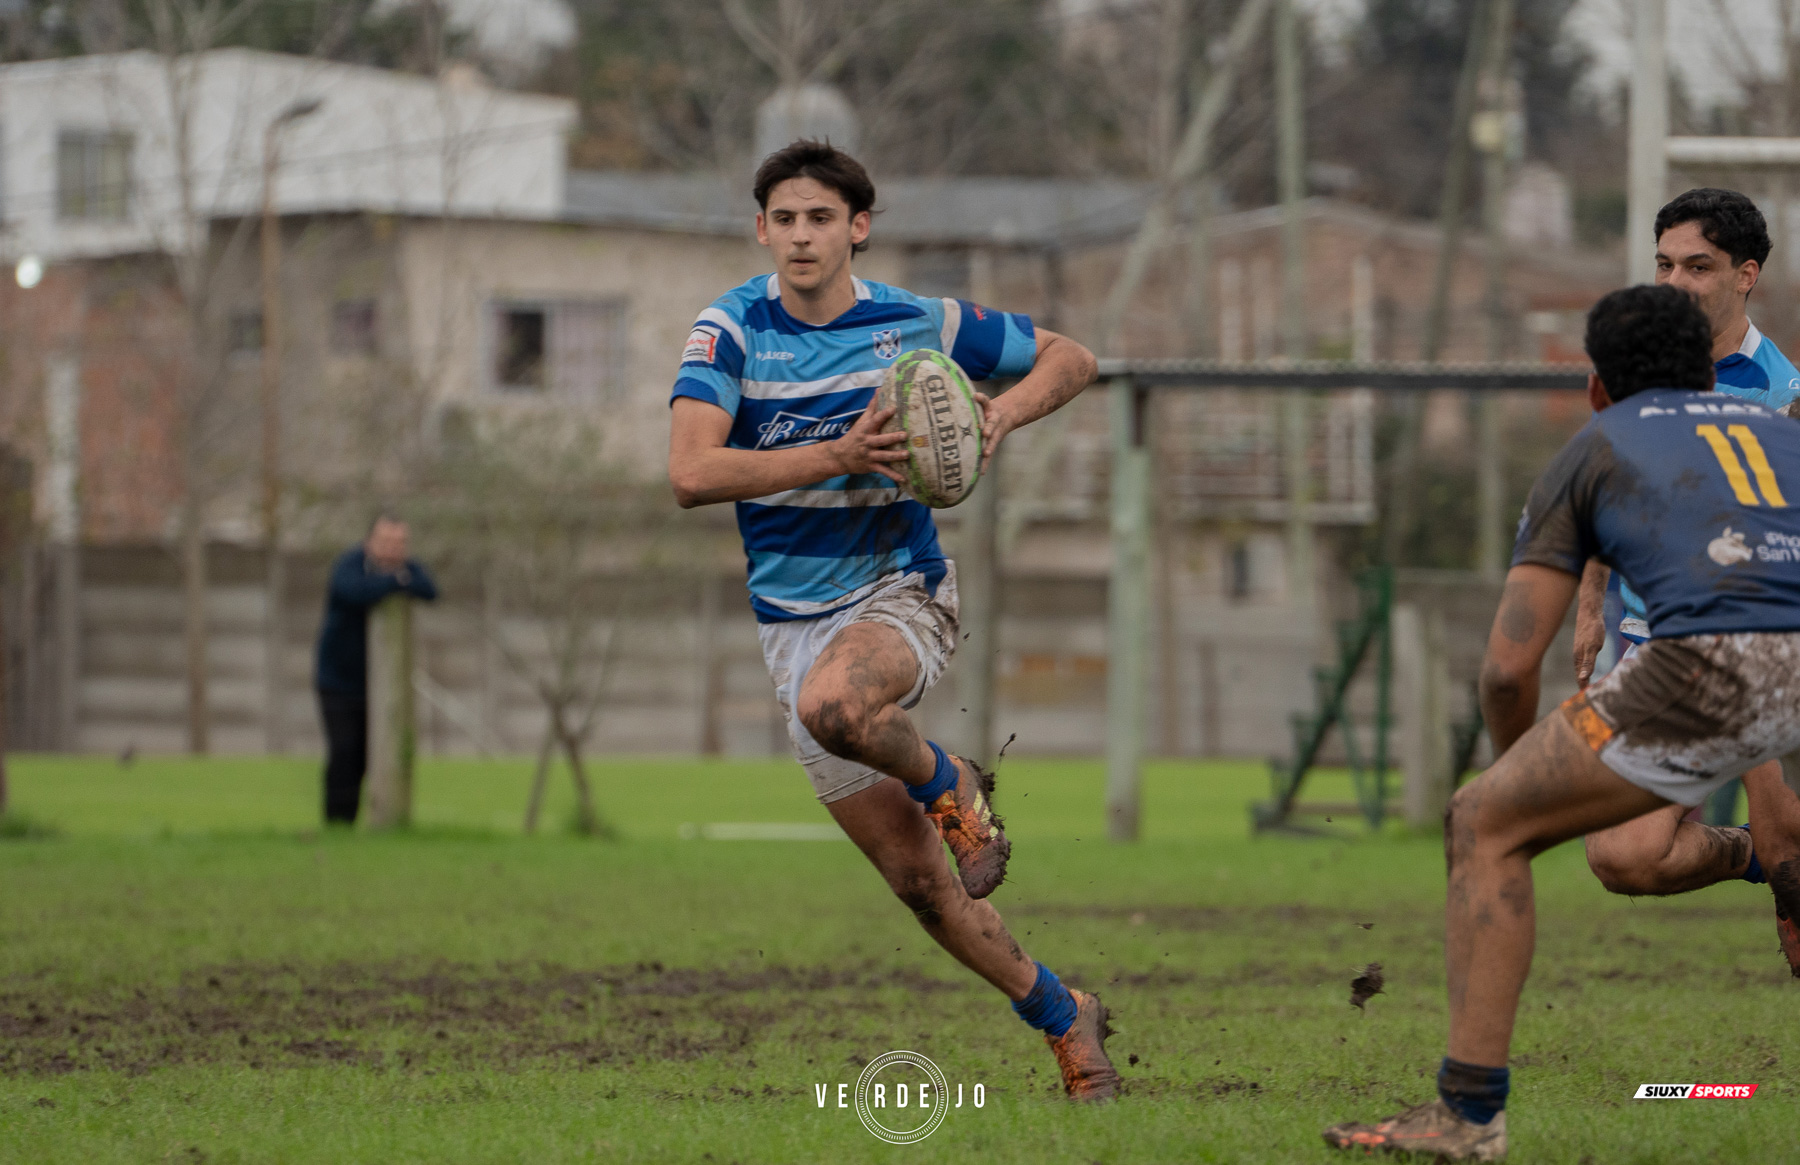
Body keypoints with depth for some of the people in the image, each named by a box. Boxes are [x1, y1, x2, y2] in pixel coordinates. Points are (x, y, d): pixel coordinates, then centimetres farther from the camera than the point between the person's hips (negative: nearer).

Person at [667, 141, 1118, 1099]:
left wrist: (1005, 412, -12)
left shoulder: (918, 325, -5)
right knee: (917, 880, 3)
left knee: (832, 705, -39)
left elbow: (1068, 358, 9)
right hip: (793, 620, 2)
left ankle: (946, 784, -7)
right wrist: (839, 456, -28)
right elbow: (691, 474, -21)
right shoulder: (732, 329, -7)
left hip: (899, 591, -2)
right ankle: (1063, 1017, 21)